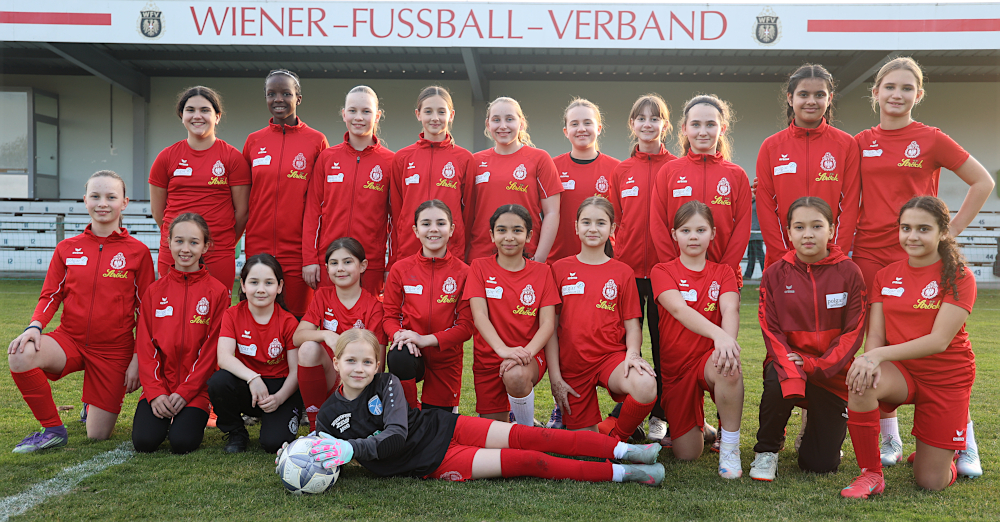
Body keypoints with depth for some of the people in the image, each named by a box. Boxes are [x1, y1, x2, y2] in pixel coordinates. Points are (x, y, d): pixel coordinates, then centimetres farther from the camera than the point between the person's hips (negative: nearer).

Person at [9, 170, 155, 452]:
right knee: (20, 356, -32)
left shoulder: (138, 251, -4)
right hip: (69, 339, 2)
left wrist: (138, 359, -5)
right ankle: (52, 428, -8)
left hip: (114, 349, -2)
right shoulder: (67, 248, 4)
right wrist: (35, 326, -17)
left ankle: (97, 405, 39)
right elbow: (50, 296, 5)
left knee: (98, 435, 0)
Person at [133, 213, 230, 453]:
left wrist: (184, 392, -11)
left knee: (182, 442, -23)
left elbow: (212, 348, -4)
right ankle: (164, 417, 13)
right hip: (159, 387, 2)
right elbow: (145, 346, 4)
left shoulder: (217, 291, -1)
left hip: (195, 390, -2)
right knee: (144, 440, -20)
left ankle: (191, 419, 11)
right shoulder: (154, 291, 7)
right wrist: (155, 392, -8)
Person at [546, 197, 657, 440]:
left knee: (646, 388, -32)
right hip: (572, 363, 0)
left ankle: (615, 434, -2)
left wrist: (632, 353, -17)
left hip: (612, 356, 0)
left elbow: (632, 325, 4)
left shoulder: (623, 272, 5)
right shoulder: (560, 269, 3)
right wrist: (555, 377, -4)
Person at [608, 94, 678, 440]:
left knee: (664, 343, 5)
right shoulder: (621, 171, 9)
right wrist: (612, 257, 2)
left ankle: (660, 415, 16)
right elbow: (613, 221, 10)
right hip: (626, 268, 2)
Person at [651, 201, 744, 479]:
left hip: (709, 360, 0)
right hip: (675, 369, 0)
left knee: (730, 366, -38)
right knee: (687, 455, -2)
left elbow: (730, 311, -13)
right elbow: (680, 309, -20)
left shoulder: (723, 272, 7)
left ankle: (729, 446, -18)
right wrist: (718, 334, -39)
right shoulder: (662, 271, -1)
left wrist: (727, 342, -36)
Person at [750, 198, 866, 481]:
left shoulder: (848, 272, -5)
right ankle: (767, 450, -8)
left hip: (832, 371, 0)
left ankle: (816, 425, 34)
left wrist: (817, 366, -18)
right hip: (788, 360, 0)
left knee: (821, 464, -5)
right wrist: (791, 368, -24)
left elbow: (854, 331, -6)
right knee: (777, 384, -38)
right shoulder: (775, 274, -2)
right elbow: (771, 329, -6)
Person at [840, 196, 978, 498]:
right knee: (861, 382, -36)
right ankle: (870, 475, -17)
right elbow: (875, 336, -4)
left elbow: (939, 340, -22)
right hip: (900, 371, 3)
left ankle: (959, 440, 35)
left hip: (946, 378, -2)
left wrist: (879, 354, -32)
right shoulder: (886, 276, 1)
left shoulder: (959, 277, -11)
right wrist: (871, 362, -27)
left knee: (931, 482, -1)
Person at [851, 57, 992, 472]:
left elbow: (983, 182, 7)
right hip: (869, 255, 3)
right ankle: (889, 439, 19)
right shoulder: (860, 143, 9)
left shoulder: (931, 139, 1)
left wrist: (952, 229, 1)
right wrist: (845, 240, 5)